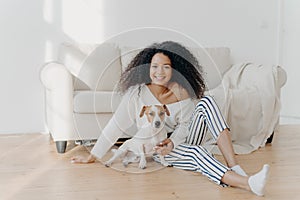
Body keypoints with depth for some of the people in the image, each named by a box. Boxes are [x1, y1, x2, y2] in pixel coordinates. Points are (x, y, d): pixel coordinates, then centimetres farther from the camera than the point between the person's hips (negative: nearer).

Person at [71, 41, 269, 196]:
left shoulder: (181, 91, -6)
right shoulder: (137, 93, -15)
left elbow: (184, 125, -4)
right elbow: (115, 127, -12)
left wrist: (172, 142, -26)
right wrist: (93, 156, -9)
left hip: (182, 141, 3)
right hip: (158, 150, -3)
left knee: (206, 102, -21)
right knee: (195, 152, -35)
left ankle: (235, 168, -31)